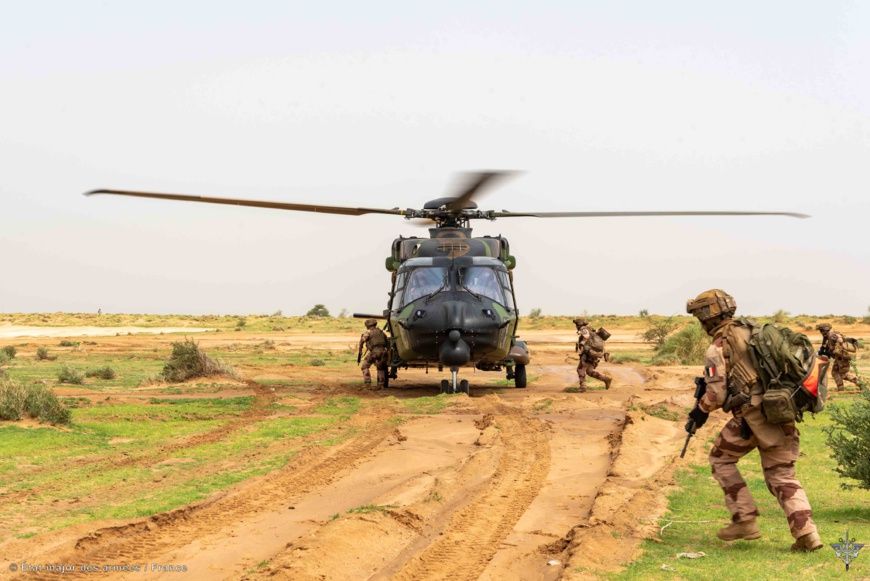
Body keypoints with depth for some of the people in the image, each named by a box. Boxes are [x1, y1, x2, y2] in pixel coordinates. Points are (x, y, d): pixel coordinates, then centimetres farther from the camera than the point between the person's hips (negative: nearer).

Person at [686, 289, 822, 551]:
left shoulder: (718, 348, -3)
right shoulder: (754, 331, 19)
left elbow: (716, 394, -8)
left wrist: (699, 413, 10)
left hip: (753, 413, -6)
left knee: (721, 459, 16)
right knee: (782, 475, 13)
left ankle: (745, 520, 9)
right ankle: (806, 533, -3)